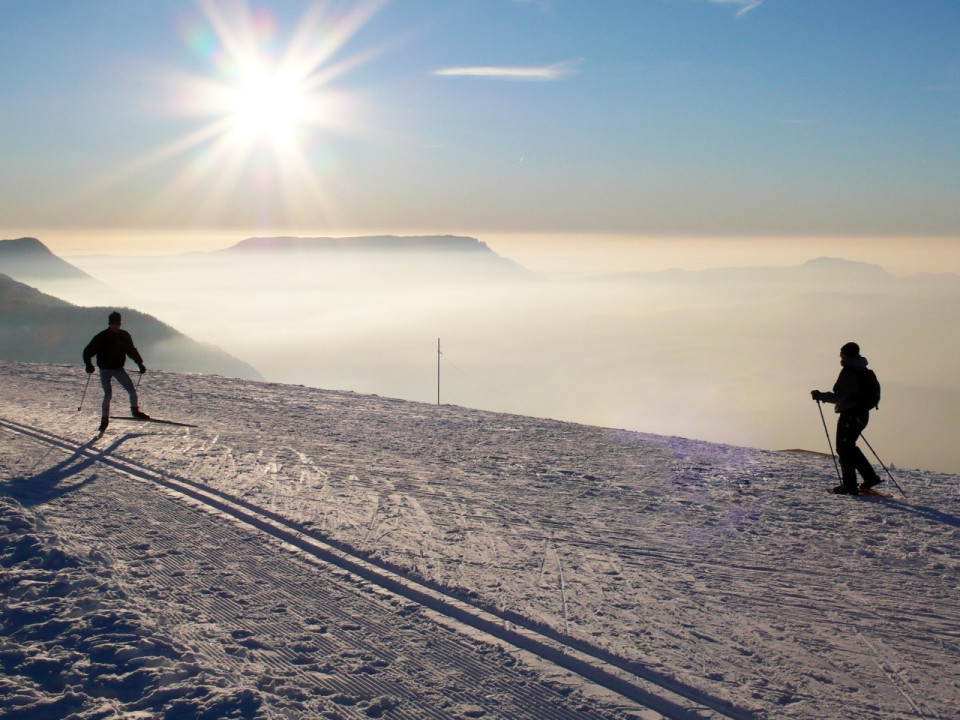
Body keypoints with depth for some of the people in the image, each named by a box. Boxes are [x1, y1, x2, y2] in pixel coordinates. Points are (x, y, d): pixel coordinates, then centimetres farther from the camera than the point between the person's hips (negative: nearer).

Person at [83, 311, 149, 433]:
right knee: (108, 394, -11)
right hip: (105, 370, -3)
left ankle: (135, 410, 18)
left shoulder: (124, 336, 0)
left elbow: (132, 351, 14)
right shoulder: (102, 337, -12)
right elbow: (88, 352, -7)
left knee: (132, 390, -4)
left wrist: (140, 364, 7)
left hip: (119, 368, 4)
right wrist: (89, 365, -20)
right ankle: (105, 418, 3)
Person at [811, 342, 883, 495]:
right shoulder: (862, 371, 14)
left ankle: (849, 487, -1)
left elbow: (838, 396, -21)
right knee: (850, 448, 21)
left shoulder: (848, 372, -16)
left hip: (850, 415, -9)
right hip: (862, 414, 9)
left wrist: (820, 396, -10)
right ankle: (870, 477, 20)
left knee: (844, 449, -2)